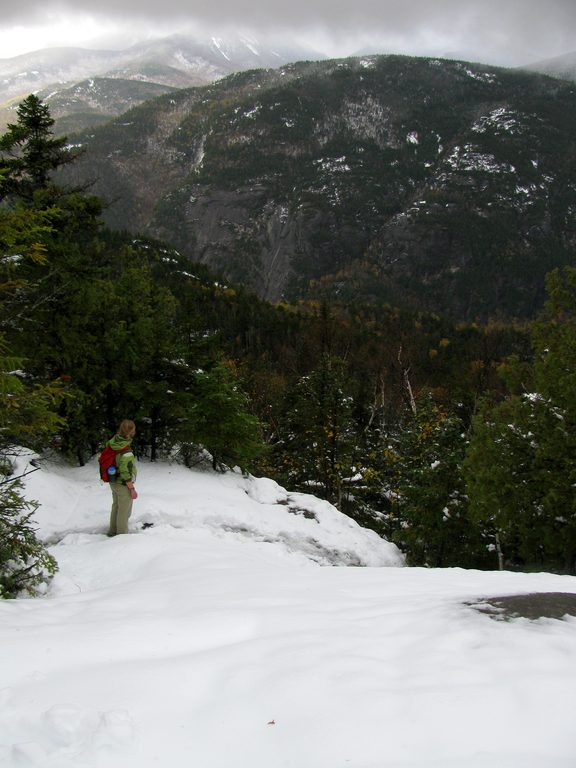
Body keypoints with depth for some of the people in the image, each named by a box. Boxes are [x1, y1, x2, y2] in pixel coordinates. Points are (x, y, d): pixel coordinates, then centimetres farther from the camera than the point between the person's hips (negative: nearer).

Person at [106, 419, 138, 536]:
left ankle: (112, 531, 42)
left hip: (113, 482, 8)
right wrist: (132, 489, -17)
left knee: (116, 507, 26)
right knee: (124, 511, 11)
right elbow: (125, 472, -26)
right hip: (123, 485, -8)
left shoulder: (112, 442, -10)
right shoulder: (126, 451, -30)